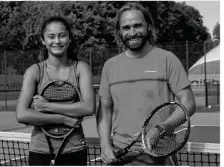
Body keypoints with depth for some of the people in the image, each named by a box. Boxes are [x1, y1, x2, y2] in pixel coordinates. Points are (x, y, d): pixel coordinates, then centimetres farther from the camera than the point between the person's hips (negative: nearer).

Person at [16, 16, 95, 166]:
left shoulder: (80, 68, -2)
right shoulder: (35, 71, -4)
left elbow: (89, 107, -14)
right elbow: (22, 115, -14)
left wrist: (48, 106, -15)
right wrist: (63, 119, -16)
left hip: (74, 151, 1)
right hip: (40, 152, 0)